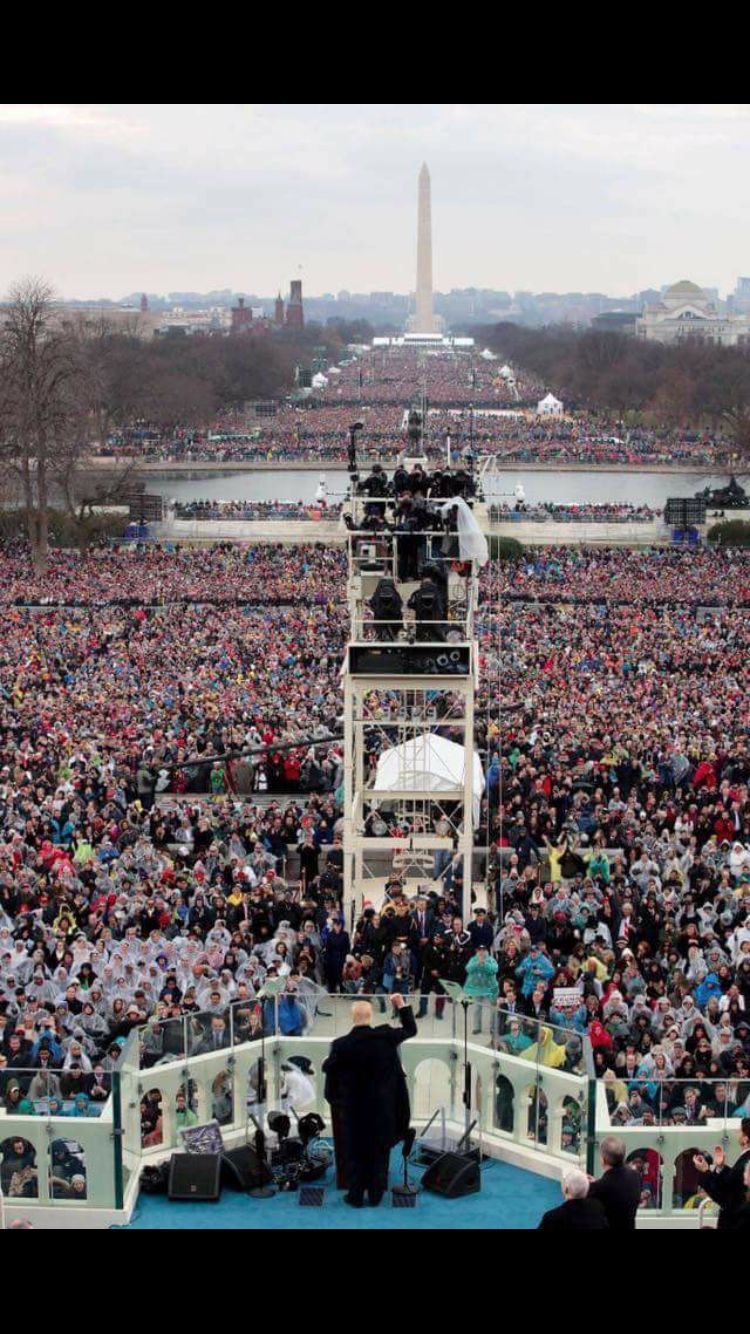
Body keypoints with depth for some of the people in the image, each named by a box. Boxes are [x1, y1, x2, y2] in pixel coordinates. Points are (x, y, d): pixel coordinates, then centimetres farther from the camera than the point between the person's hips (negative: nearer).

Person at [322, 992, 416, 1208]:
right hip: (382, 1107, 1)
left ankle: (356, 1196, 16)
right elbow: (411, 1029, 3)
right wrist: (401, 1005, 9)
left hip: (353, 1108, -1)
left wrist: (326, 1061, 23)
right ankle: (375, 1194, 20)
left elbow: (328, 1068, 0)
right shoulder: (385, 1036, -13)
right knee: (379, 1152, 14)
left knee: (354, 1152, 11)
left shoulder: (341, 1045, -16)